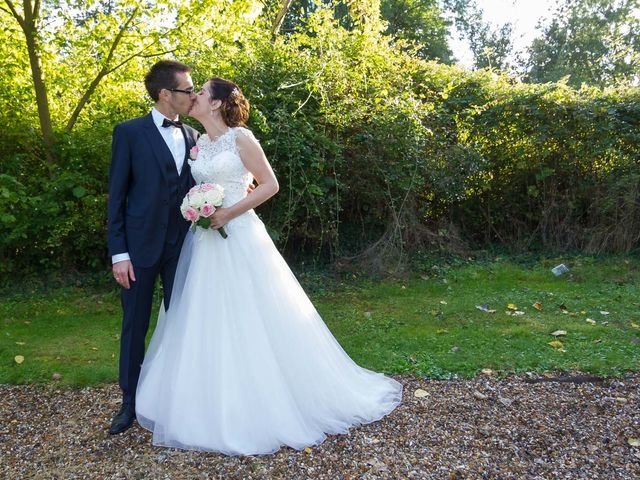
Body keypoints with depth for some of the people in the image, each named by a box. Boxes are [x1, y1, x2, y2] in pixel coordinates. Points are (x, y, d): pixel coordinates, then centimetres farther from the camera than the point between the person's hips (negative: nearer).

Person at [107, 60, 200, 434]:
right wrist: (119, 253, -10)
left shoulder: (193, 136, 9)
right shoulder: (129, 133, -4)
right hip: (141, 246, -3)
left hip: (183, 245, 4)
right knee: (135, 326, 7)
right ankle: (131, 402, 24)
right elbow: (117, 196, -5)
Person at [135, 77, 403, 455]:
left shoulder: (241, 137, -6)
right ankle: (215, 408, 23)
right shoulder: (197, 143, 14)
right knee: (206, 324, 9)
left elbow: (270, 185, -9)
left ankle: (263, 410, 15)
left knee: (250, 322, -2)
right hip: (205, 243, 7)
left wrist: (230, 213, -16)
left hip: (239, 239, -7)